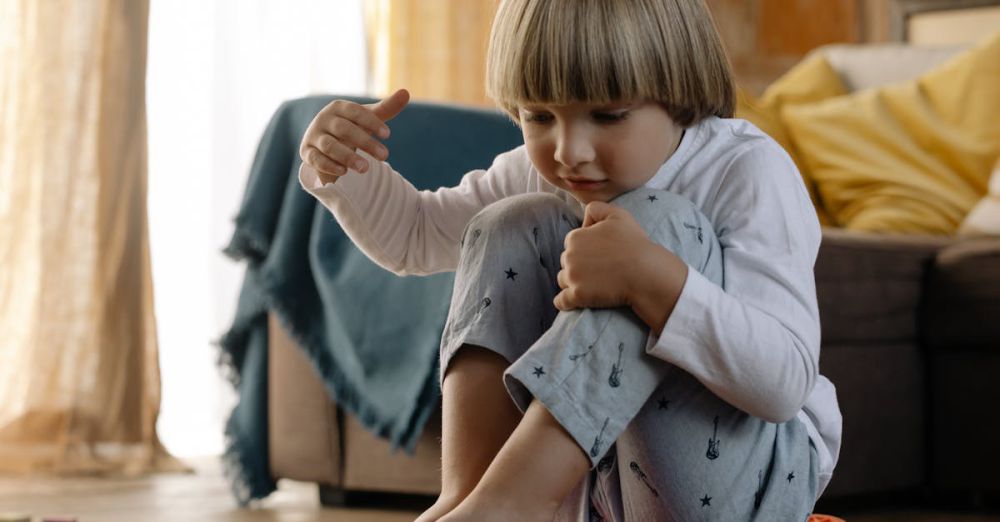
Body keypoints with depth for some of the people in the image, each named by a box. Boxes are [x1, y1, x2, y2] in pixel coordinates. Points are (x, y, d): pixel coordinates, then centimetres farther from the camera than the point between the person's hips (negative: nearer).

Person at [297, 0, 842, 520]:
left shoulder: (749, 170, -16)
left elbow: (787, 382, -27)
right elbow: (412, 235, 20)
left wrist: (652, 278, -42)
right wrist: (346, 169, -3)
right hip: (596, 470, 6)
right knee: (509, 229, -6)